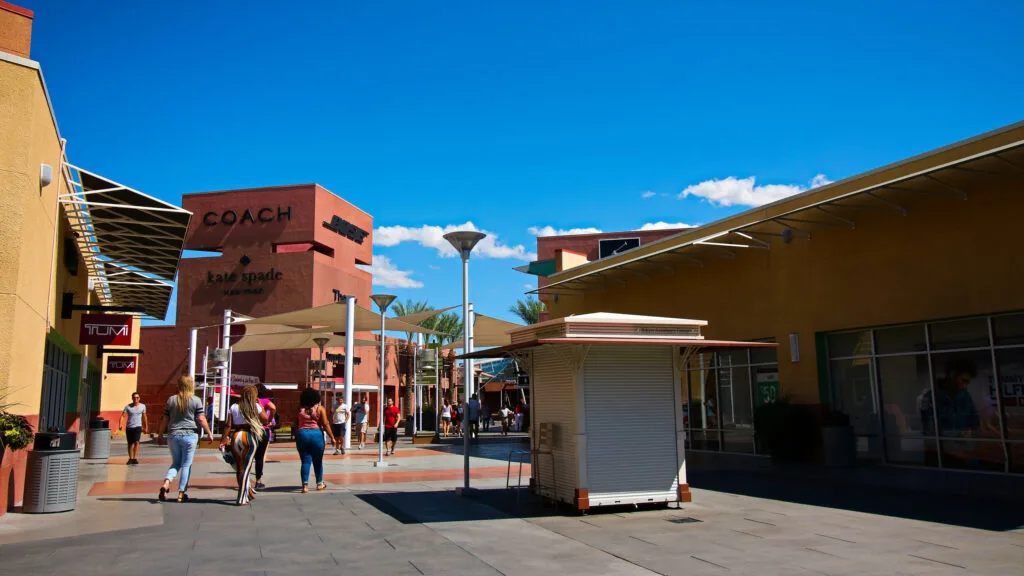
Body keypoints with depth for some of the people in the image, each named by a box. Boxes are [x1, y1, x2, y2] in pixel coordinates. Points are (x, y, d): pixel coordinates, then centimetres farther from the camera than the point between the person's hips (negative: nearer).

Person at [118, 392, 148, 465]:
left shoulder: (142, 406, 5)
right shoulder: (128, 407, 1)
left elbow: (144, 417, 15)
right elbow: (122, 416, -7)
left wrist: (146, 427, 18)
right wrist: (120, 425, -23)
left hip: (137, 427, -1)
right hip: (129, 427, 1)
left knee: (136, 442, -17)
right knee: (130, 443, 9)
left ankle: (135, 458, -18)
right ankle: (130, 458, 24)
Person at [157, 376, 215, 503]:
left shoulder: (171, 400, 5)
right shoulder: (196, 401, -4)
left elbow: (164, 420, 7)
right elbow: (201, 419, -6)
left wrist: (160, 435, 17)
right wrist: (209, 433, 4)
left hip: (173, 435, 3)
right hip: (189, 435, -3)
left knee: (176, 463, 17)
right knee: (186, 465, 5)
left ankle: (166, 483, -7)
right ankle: (182, 493, 5)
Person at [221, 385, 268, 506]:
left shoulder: (234, 407, 6)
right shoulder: (255, 407, -1)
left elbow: (228, 425, 2)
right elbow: (266, 420, 4)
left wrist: (223, 440, 6)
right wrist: (260, 405, 10)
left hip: (235, 437, 3)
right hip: (250, 437, -3)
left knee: (239, 468, 15)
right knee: (246, 468, 0)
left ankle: (249, 491, 26)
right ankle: (241, 499, -3)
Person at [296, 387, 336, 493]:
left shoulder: (300, 409, 6)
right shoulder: (320, 408, -1)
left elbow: (296, 425, 7)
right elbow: (325, 424, -5)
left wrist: (296, 437, 17)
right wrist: (332, 437, -1)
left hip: (302, 434, 2)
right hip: (316, 434, -1)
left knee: (305, 461, 3)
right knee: (318, 461, 13)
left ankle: (305, 485, -6)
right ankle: (319, 484, 23)